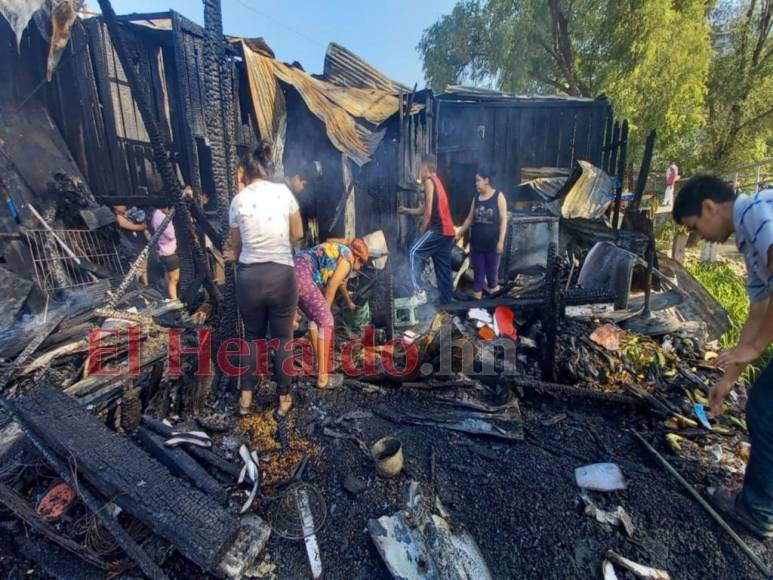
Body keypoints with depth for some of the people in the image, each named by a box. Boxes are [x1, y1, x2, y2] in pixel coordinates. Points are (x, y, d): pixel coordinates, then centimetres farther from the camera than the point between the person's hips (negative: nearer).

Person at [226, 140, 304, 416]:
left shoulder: (238, 200, 1)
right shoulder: (284, 191, -1)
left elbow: (236, 246, 11)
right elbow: (297, 234, 6)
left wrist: (235, 255, 33)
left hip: (249, 277, 1)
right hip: (282, 275, -1)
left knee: (252, 337, 20)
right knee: (283, 339, 13)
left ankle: (246, 398, 28)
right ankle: (284, 400, 24)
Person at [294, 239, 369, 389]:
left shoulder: (338, 252, 33)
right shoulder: (348, 257, 4)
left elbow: (341, 282, 50)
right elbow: (332, 286, -2)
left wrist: (350, 302, 65)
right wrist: (326, 311, 8)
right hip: (300, 274, -10)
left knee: (315, 316, 23)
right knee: (325, 320, -6)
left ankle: (318, 365, 31)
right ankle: (323, 377, -5)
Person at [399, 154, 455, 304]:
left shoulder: (429, 181, -5)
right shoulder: (437, 182, 24)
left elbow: (428, 212, -12)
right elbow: (423, 209, 30)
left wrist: (421, 230, -3)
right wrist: (406, 210, 40)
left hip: (438, 229, -9)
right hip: (447, 231, 9)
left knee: (415, 252, -7)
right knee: (443, 268, 9)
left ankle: (419, 291, -10)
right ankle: (446, 301, 13)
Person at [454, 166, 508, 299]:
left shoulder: (499, 196, -3)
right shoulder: (476, 199, 9)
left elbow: (503, 220, -6)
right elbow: (470, 219, 14)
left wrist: (501, 241, -12)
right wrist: (459, 233, 8)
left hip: (492, 244, -4)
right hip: (476, 244, 4)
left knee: (492, 276, 5)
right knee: (478, 276, 8)